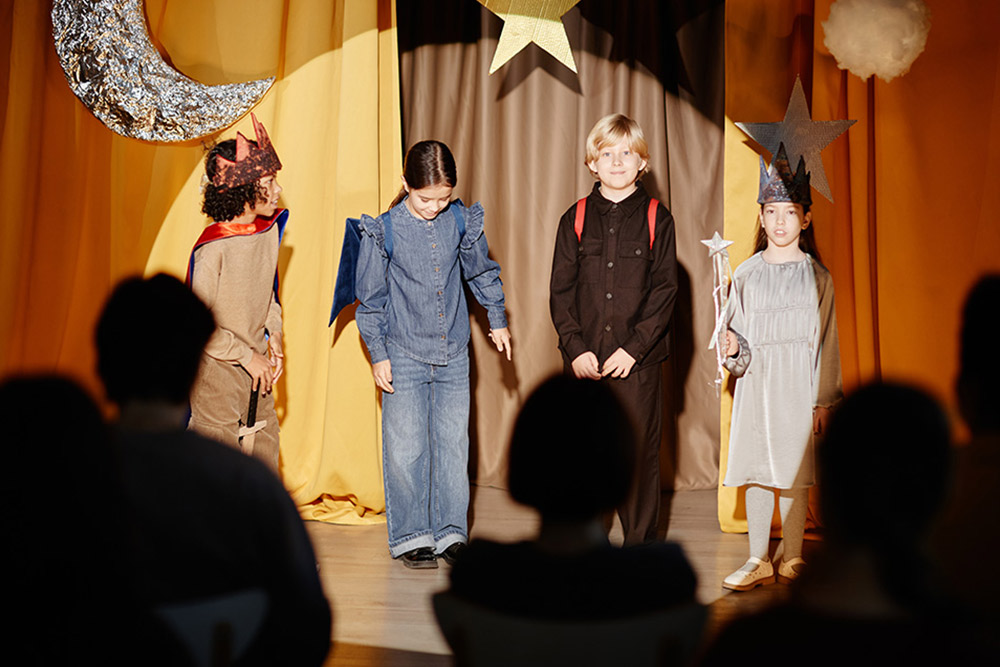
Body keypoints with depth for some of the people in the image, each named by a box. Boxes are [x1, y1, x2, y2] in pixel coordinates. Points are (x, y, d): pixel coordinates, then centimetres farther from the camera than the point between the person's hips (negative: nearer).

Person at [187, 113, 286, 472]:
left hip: (256, 368, 7)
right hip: (216, 371, -7)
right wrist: (246, 356, -14)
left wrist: (273, 338, 4)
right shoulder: (212, 249, -21)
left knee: (265, 457, 11)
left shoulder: (269, 230, 0)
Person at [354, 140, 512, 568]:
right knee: (406, 448, -2)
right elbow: (371, 299, -1)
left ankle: (451, 534, 16)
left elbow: (482, 272, 16)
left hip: (454, 356, 3)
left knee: (454, 444, 6)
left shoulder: (461, 221, -2)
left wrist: (498, 320, 21)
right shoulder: (384, 231, -9)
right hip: (405, 356, -3)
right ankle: (411, 537, 10)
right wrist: (378, 355, -2)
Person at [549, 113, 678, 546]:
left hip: (637, 359, -1)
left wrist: (633, 348, -10)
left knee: (639, 449, 2)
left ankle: (640, 542, 15)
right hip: (584, 359, 2)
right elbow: (560, 291, 5)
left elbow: (664, 290, -2)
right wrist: (575, 347, -7)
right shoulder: (575, 219, 7)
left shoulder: (656, 219, 2)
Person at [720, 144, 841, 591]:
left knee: (794, 475, 1)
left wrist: (823, 399, -2)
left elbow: (827, 341, 1)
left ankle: (792, 558, 14)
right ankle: (759, 561, 13)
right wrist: (733, 347, -12)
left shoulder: (816, 276, 0)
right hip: (755, 382, 2)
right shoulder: (746, 275, 6)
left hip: (797, 386, -2)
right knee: (754, 472, 4)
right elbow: (736, 335, 12)